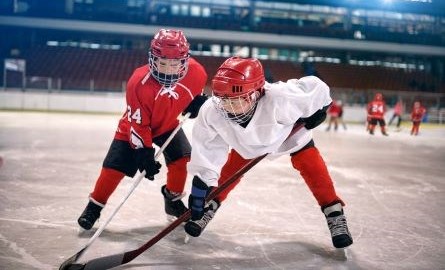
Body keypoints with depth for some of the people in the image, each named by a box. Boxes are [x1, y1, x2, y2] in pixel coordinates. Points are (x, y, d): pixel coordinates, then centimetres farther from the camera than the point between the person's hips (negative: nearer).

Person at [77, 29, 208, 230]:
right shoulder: (139, 82, -36)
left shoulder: (195, 71, -24)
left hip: (168, 124, 4)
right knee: (114, 167, -8)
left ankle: (173, 200, 19)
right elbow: (137, 124, -28)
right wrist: (144, 152, -28)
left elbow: (196, 90, 4)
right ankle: (94, 206, 12)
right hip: (133, 126, -4)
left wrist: (198, 102, -14)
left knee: (180, 159, -7)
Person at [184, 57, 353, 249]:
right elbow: (206, 154, -26)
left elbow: (316, 88, -33)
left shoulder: (279, 98, -49)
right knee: (229, 171, 1)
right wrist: (201, 185, -27)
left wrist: (317, 112, -17)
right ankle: (208, 208, 23)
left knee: (314, 169, -8)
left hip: (291, 133, -2)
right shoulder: (210, 112, -37)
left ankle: (334, 215, 8)